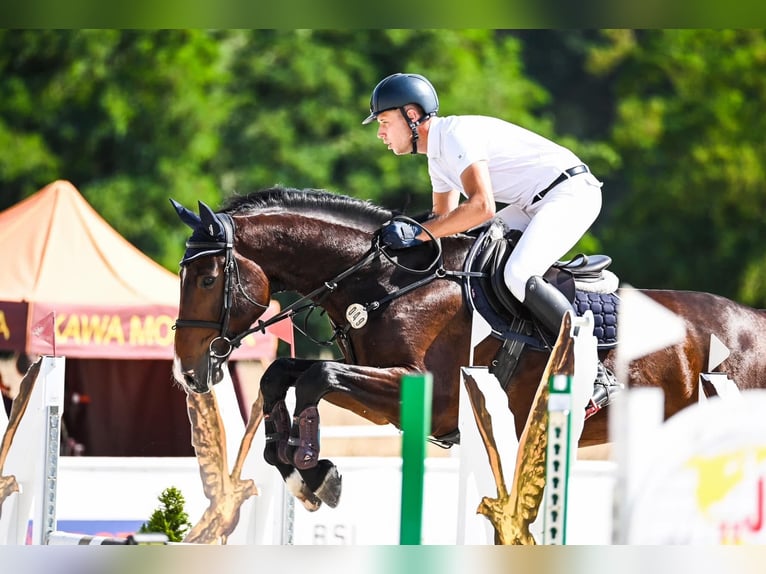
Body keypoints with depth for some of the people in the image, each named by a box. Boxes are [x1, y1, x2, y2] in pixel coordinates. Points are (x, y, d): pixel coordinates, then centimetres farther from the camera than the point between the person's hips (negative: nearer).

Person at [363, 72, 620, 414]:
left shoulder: (457, 135, -19)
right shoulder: (437, 155, 14)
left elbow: (481, 207, -30)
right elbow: (445, 218, 24)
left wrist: (418, 233, -28)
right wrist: (404, 233, 6)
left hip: (572, 192, -11)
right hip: (535, 206, 11)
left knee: (517, 275, -29)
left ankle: (598, 376, -24)